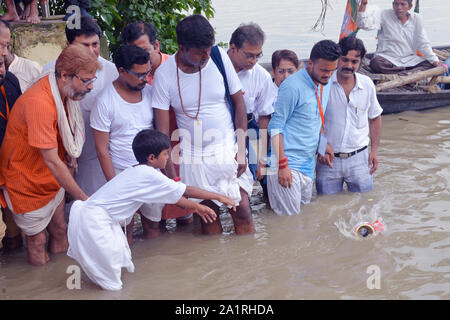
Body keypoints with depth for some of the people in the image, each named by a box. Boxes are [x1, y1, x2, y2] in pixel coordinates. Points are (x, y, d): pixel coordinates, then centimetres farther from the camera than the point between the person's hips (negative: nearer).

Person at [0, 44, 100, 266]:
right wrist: (83, 198, -28)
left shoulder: (66, 92, -5)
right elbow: (51, 161, -32)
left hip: (54, 178, 8)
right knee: (38, 240, 5)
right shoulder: (39, 103, -34)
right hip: (28, 183, -8)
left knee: (60, 230, 16)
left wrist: (69, 155, -1)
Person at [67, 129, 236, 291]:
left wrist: (197, 207, 23)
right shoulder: (150, 176, -17)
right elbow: (185, 191, -10)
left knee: (121, 259, 19)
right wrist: (219, 197, -1)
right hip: (94, 219, -10)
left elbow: (174, 196, 21)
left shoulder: (139, 171, 12)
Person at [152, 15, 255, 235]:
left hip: (228, 150, 1)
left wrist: (241, 150, -4)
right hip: (194, 157, -1)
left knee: (243, 211, -1)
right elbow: (162, 130, -8)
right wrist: (171, 177, -10)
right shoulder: (164, 74, -10)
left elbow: (239, 102, 2)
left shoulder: (219, 58, -7)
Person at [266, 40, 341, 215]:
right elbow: (275, 127, -15)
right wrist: (282, 165, -18)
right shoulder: (292, 87, -16)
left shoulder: (325, 84, 10)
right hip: (287, 163, -8)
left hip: (308, 164, 8)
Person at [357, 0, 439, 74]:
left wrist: (434, 60, -4)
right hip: (388, 59, -3)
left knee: (431, 65, -20)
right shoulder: (384, 15, 0)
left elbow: (423, 44, 9)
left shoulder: (416, 19, 7)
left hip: (410, 60, 3)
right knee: (376, 63, -36)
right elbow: (363, 24, -14)